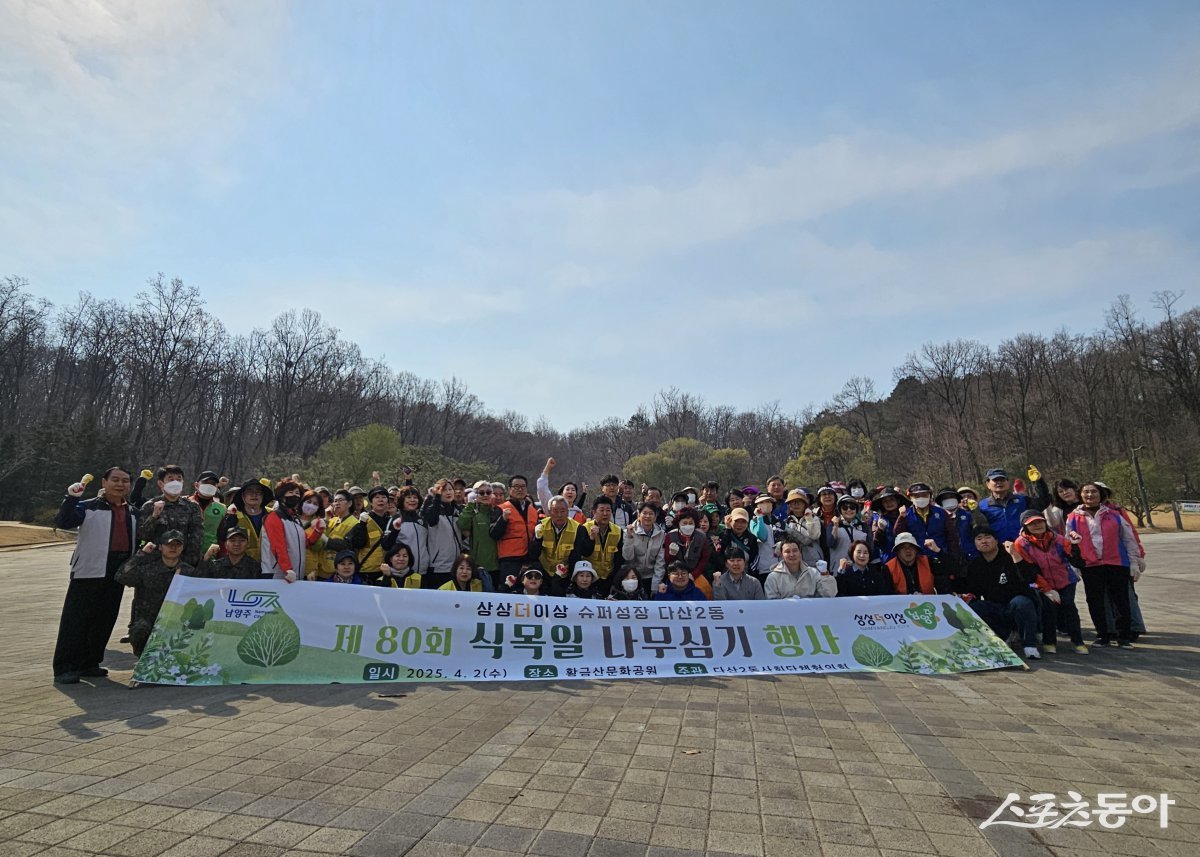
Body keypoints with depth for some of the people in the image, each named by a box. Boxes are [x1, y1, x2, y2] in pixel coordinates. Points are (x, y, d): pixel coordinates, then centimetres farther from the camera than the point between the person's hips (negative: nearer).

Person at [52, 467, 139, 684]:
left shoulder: (133, 513, 15)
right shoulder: (88, 507, 0)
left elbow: (140, 538, 20)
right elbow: (63, 523, -14)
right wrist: (71, 498, -24)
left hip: (117, 574, 5)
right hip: (89, 571, -5)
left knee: (104, 621, 10)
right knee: (75, 620, -2)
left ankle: (89, 663, 21)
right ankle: (64, 668, 5)